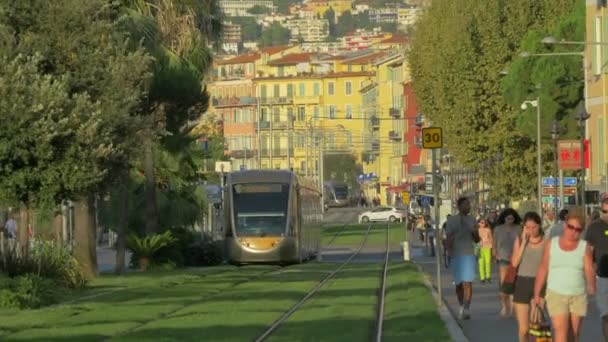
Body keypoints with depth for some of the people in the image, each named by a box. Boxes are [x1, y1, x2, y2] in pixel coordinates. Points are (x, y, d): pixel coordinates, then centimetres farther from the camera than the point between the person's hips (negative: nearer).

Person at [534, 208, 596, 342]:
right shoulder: (551, 244, 1)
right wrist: (537, 293, 4)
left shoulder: (585, 247, -1)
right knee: (561, 330, -15)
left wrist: (592, 286, -31)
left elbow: (589, 270, -12)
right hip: (556, 295, -1)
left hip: (578, 296, 1)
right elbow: (543, 269, 4)